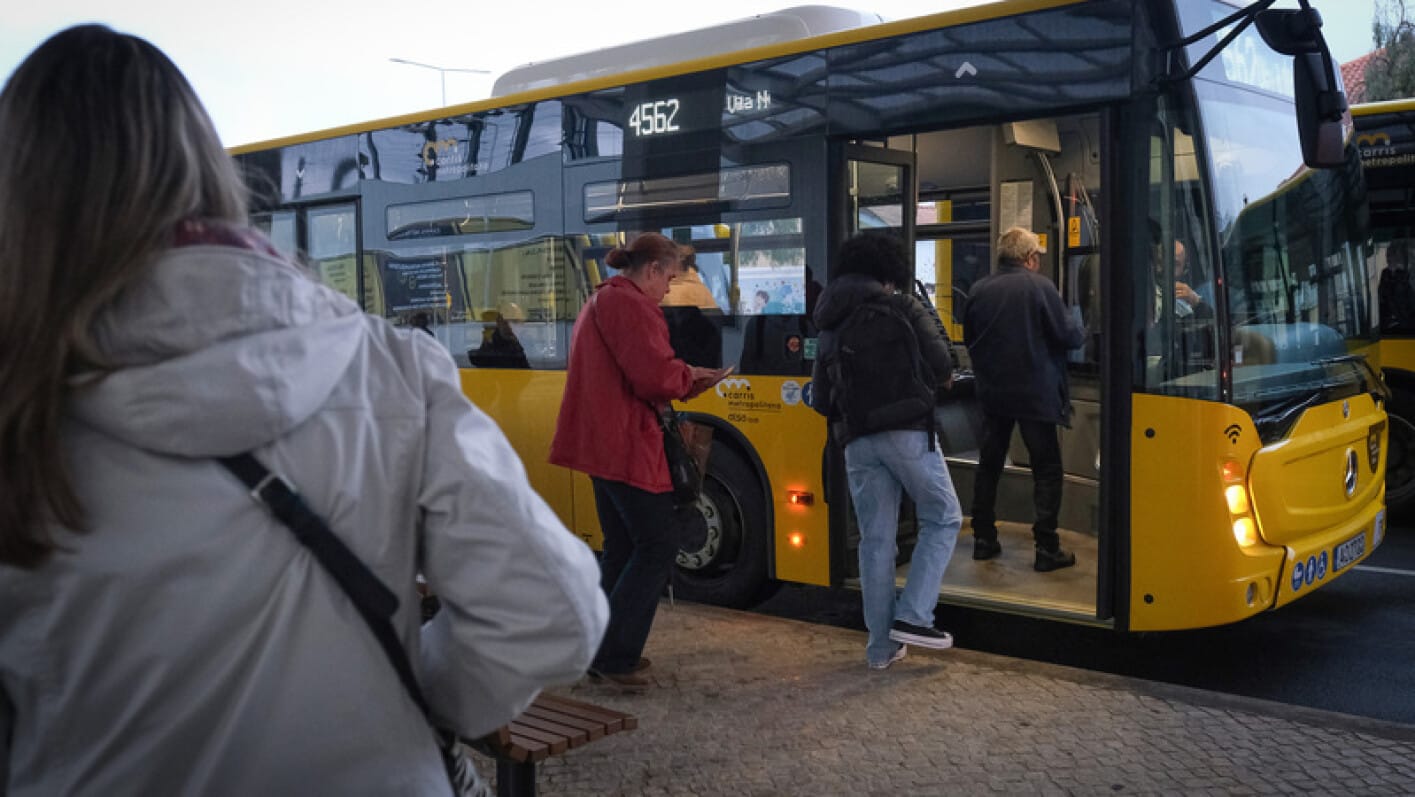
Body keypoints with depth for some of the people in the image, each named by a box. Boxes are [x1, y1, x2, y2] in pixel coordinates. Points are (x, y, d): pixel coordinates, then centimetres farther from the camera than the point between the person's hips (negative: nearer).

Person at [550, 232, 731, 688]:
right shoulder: (629, 305, -15)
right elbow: (655, 377, -23)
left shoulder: (599, 301, 19)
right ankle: (614, 657, -2)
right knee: (657, 547, -4)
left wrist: (682, 376, 11)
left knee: (622, 548, 16)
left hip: (601, 443, 11)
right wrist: (689, 377, -2)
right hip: (626, 446, -11)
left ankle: (607, 652, 21)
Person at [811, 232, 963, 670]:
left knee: (876, 540, 9)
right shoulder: (902, 307, 2)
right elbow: (940, 363, -7)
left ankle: (881, 645, 13)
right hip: (907, 430, -5)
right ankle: (912, 616, 0)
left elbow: (820, 399, 15)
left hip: (857, 440, 5)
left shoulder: (831, 326, 17)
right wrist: (942, 379, 15)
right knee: (942, 518, 10)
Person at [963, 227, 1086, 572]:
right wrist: (1081, 329, 13)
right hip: (1035, 394, -4)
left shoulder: (979, 289, 0)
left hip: (992, 392, 4)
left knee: (989, 465, 16)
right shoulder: (1040, 286, -11)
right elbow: (1069, 335, -9)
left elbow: (968, 338, 11)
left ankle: (984, 539, 19)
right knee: (1047, 469, 5)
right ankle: (1046, 549, 2)